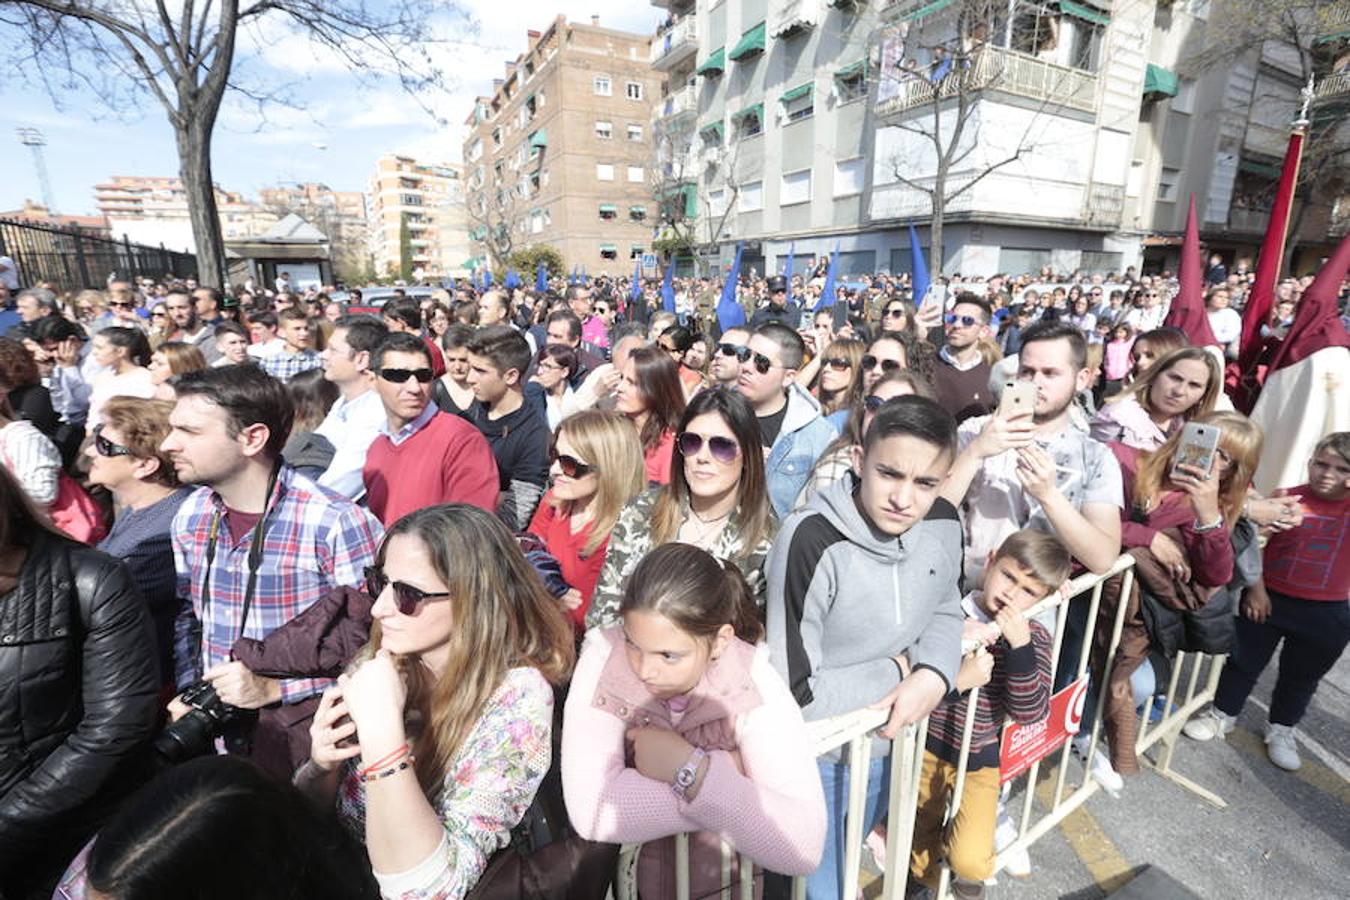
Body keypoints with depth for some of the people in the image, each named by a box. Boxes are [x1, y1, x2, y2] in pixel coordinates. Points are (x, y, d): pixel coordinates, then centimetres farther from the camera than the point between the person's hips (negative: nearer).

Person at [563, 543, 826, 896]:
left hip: (722, 884, 0)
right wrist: (722, 778, -20)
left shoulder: (755, 686, -17)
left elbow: (804, 848, -21)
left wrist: (689, 770, -25)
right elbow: (590, 811, -24)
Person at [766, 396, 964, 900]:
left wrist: (933, 674, -16)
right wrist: (898, 670, -19)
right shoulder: (811, 542, -32)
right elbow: (795, 693, -30)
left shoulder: (944, 524, -12)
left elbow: (945, 612, 5)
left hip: (893, 741, 6)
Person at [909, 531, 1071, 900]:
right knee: (923, 843, 22)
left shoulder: (1034, 637, -11)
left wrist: (1020, 645, -32)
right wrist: (957, 680, -36)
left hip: (978, 760, 1)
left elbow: (1030, 713, -20)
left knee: (970, 863, -14)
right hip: (927, 745, 0)